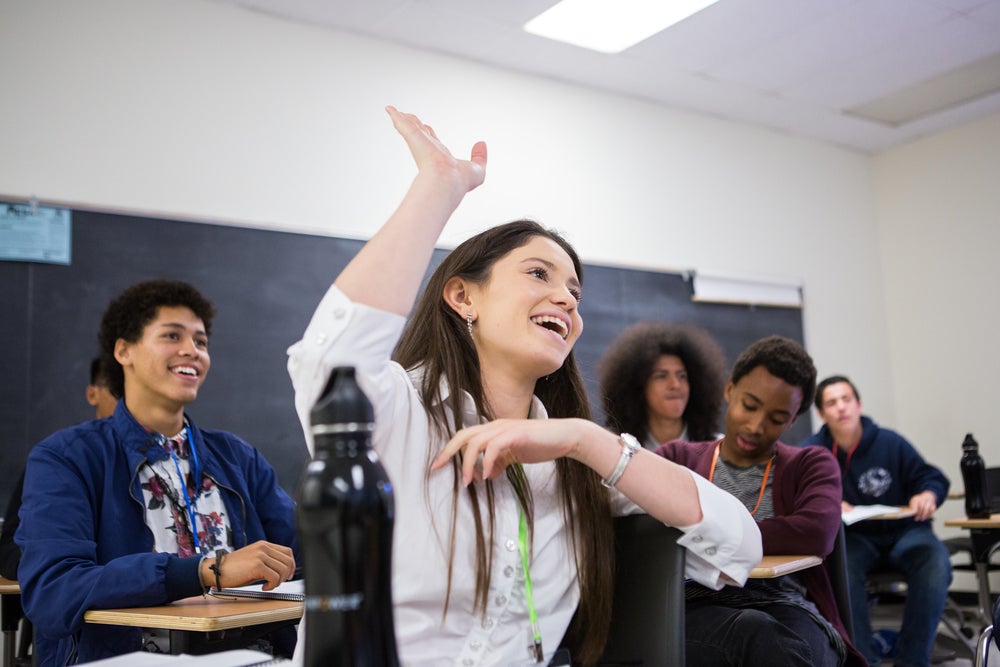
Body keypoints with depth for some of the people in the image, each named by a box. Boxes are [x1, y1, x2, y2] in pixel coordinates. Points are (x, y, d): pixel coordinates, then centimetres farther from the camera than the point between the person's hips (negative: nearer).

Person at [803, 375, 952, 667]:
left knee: (935, 562, -31)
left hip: (904, 532, 1)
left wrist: (928, 495, -19)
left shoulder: (890, 442, -1)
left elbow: (932, 478, 5)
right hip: (854, 536, -1)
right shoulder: (813, 449, -2)